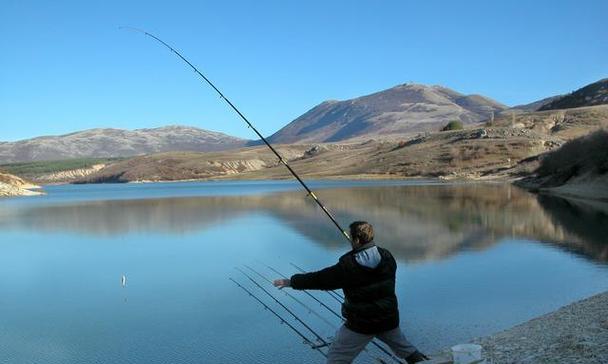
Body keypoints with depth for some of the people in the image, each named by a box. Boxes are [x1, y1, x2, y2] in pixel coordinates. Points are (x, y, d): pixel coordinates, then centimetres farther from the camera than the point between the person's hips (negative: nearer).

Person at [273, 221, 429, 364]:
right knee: (406, 350, 29)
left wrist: (291, 282, -3)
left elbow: (320, 279, -14)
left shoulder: (348, 266, -19)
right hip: (388, 319, 5)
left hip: (361, 323, -5)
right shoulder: (387, 257, -5)